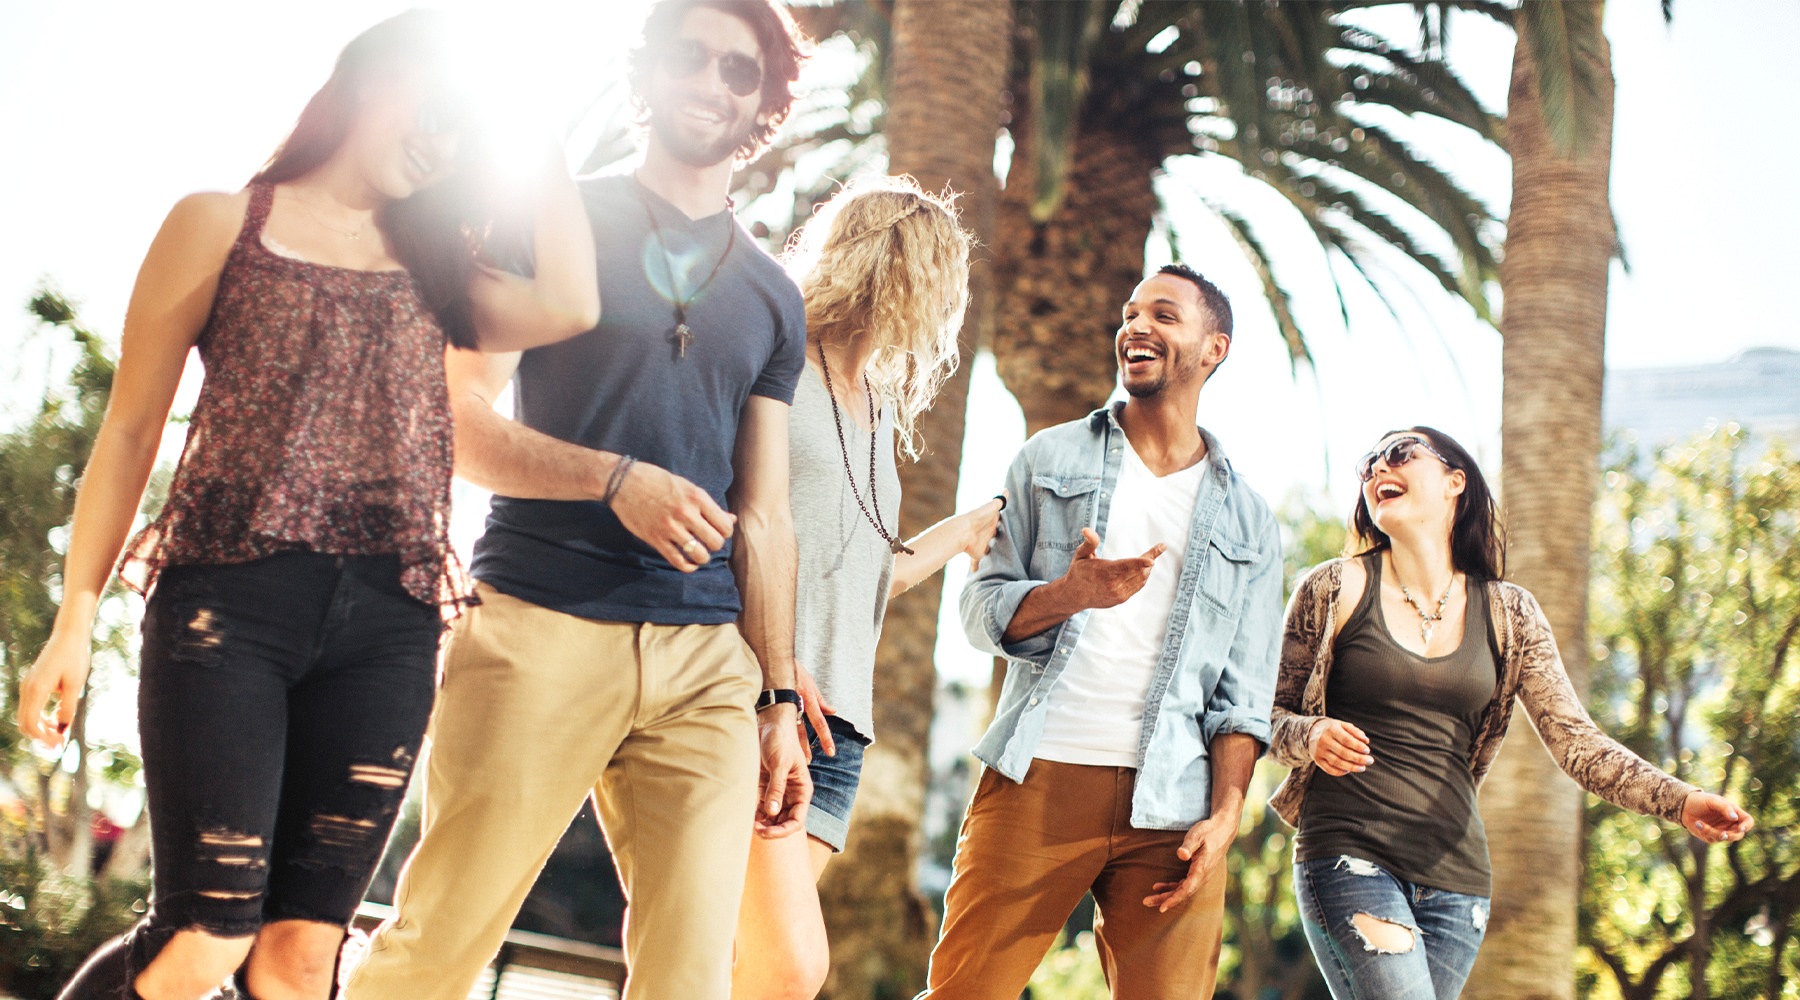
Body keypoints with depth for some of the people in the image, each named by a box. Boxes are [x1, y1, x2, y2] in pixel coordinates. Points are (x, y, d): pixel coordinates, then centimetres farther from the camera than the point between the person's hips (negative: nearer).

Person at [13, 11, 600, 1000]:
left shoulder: (430, 268, 19)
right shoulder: (222, 224, 10)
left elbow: (568, 306, -2)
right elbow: (132, 426, 7)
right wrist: (76, 617, 0)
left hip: (385, 625, 4)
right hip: (229, 600, -3)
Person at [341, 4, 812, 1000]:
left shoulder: (770, 298, 19)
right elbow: (459, 421, -1)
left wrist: (779, 699, 11)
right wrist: (618, 480, -16)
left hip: (706, 655, 4)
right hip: (538, 624, -3)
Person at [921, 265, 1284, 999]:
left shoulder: (1246, 521, 15)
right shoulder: (1052, 459, 14)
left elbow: (1243, 693, 10)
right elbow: (981, 609, 7)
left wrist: (1226, 814, -5)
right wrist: (1072, 593, -14)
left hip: (1170, 806, 1)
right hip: (1038, 775, -1)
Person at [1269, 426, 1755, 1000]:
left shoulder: (1507, 613, 8)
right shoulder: (1337, 589, 2)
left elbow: (1575, 739, 2)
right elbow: (1270, 717, 7)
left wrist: (1680, 801, -14)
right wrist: (1313, 737, -16)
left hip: (1454, 871, 3)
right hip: (1350, 857, -3)